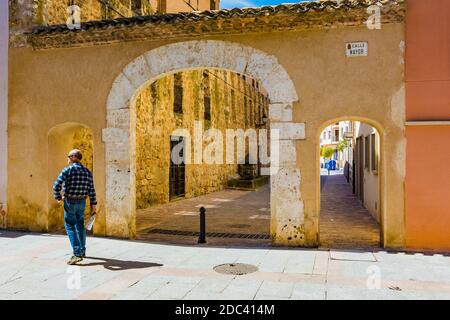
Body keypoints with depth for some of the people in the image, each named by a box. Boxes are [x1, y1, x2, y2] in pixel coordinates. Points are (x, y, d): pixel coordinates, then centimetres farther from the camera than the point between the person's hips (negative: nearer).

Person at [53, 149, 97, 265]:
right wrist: (93, 205, 8)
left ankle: (77, 254, -12)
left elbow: (56, 186, -18)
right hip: (82, 202, 5)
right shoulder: (87, 172, 4)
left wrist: (58, 197, 0)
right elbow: (91, 190, 3)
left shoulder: (67, 170, -10)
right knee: (80, 226, 18)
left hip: (70, 202, -5)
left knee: (70, 226, -2)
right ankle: (82, 251, 29)